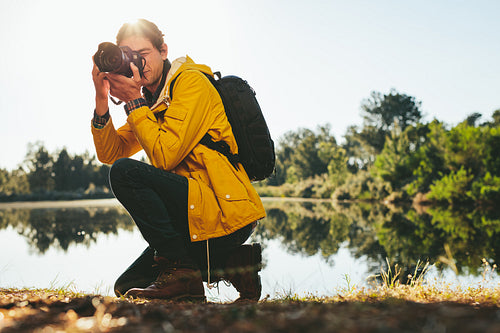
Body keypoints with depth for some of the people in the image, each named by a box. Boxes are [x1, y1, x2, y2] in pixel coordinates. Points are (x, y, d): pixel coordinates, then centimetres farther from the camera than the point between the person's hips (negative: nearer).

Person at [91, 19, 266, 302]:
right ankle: (231, 262, 8)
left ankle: (179, 269, -16)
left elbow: (165, 155, -19)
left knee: (125, 172, -22)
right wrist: (102, 100, -2)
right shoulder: (151, 101, 19)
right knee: (127, 288, 14)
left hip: (225, 210, -10)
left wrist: (134, 101, -12)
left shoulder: (192, 81, -8)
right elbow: (109, 153, 10)